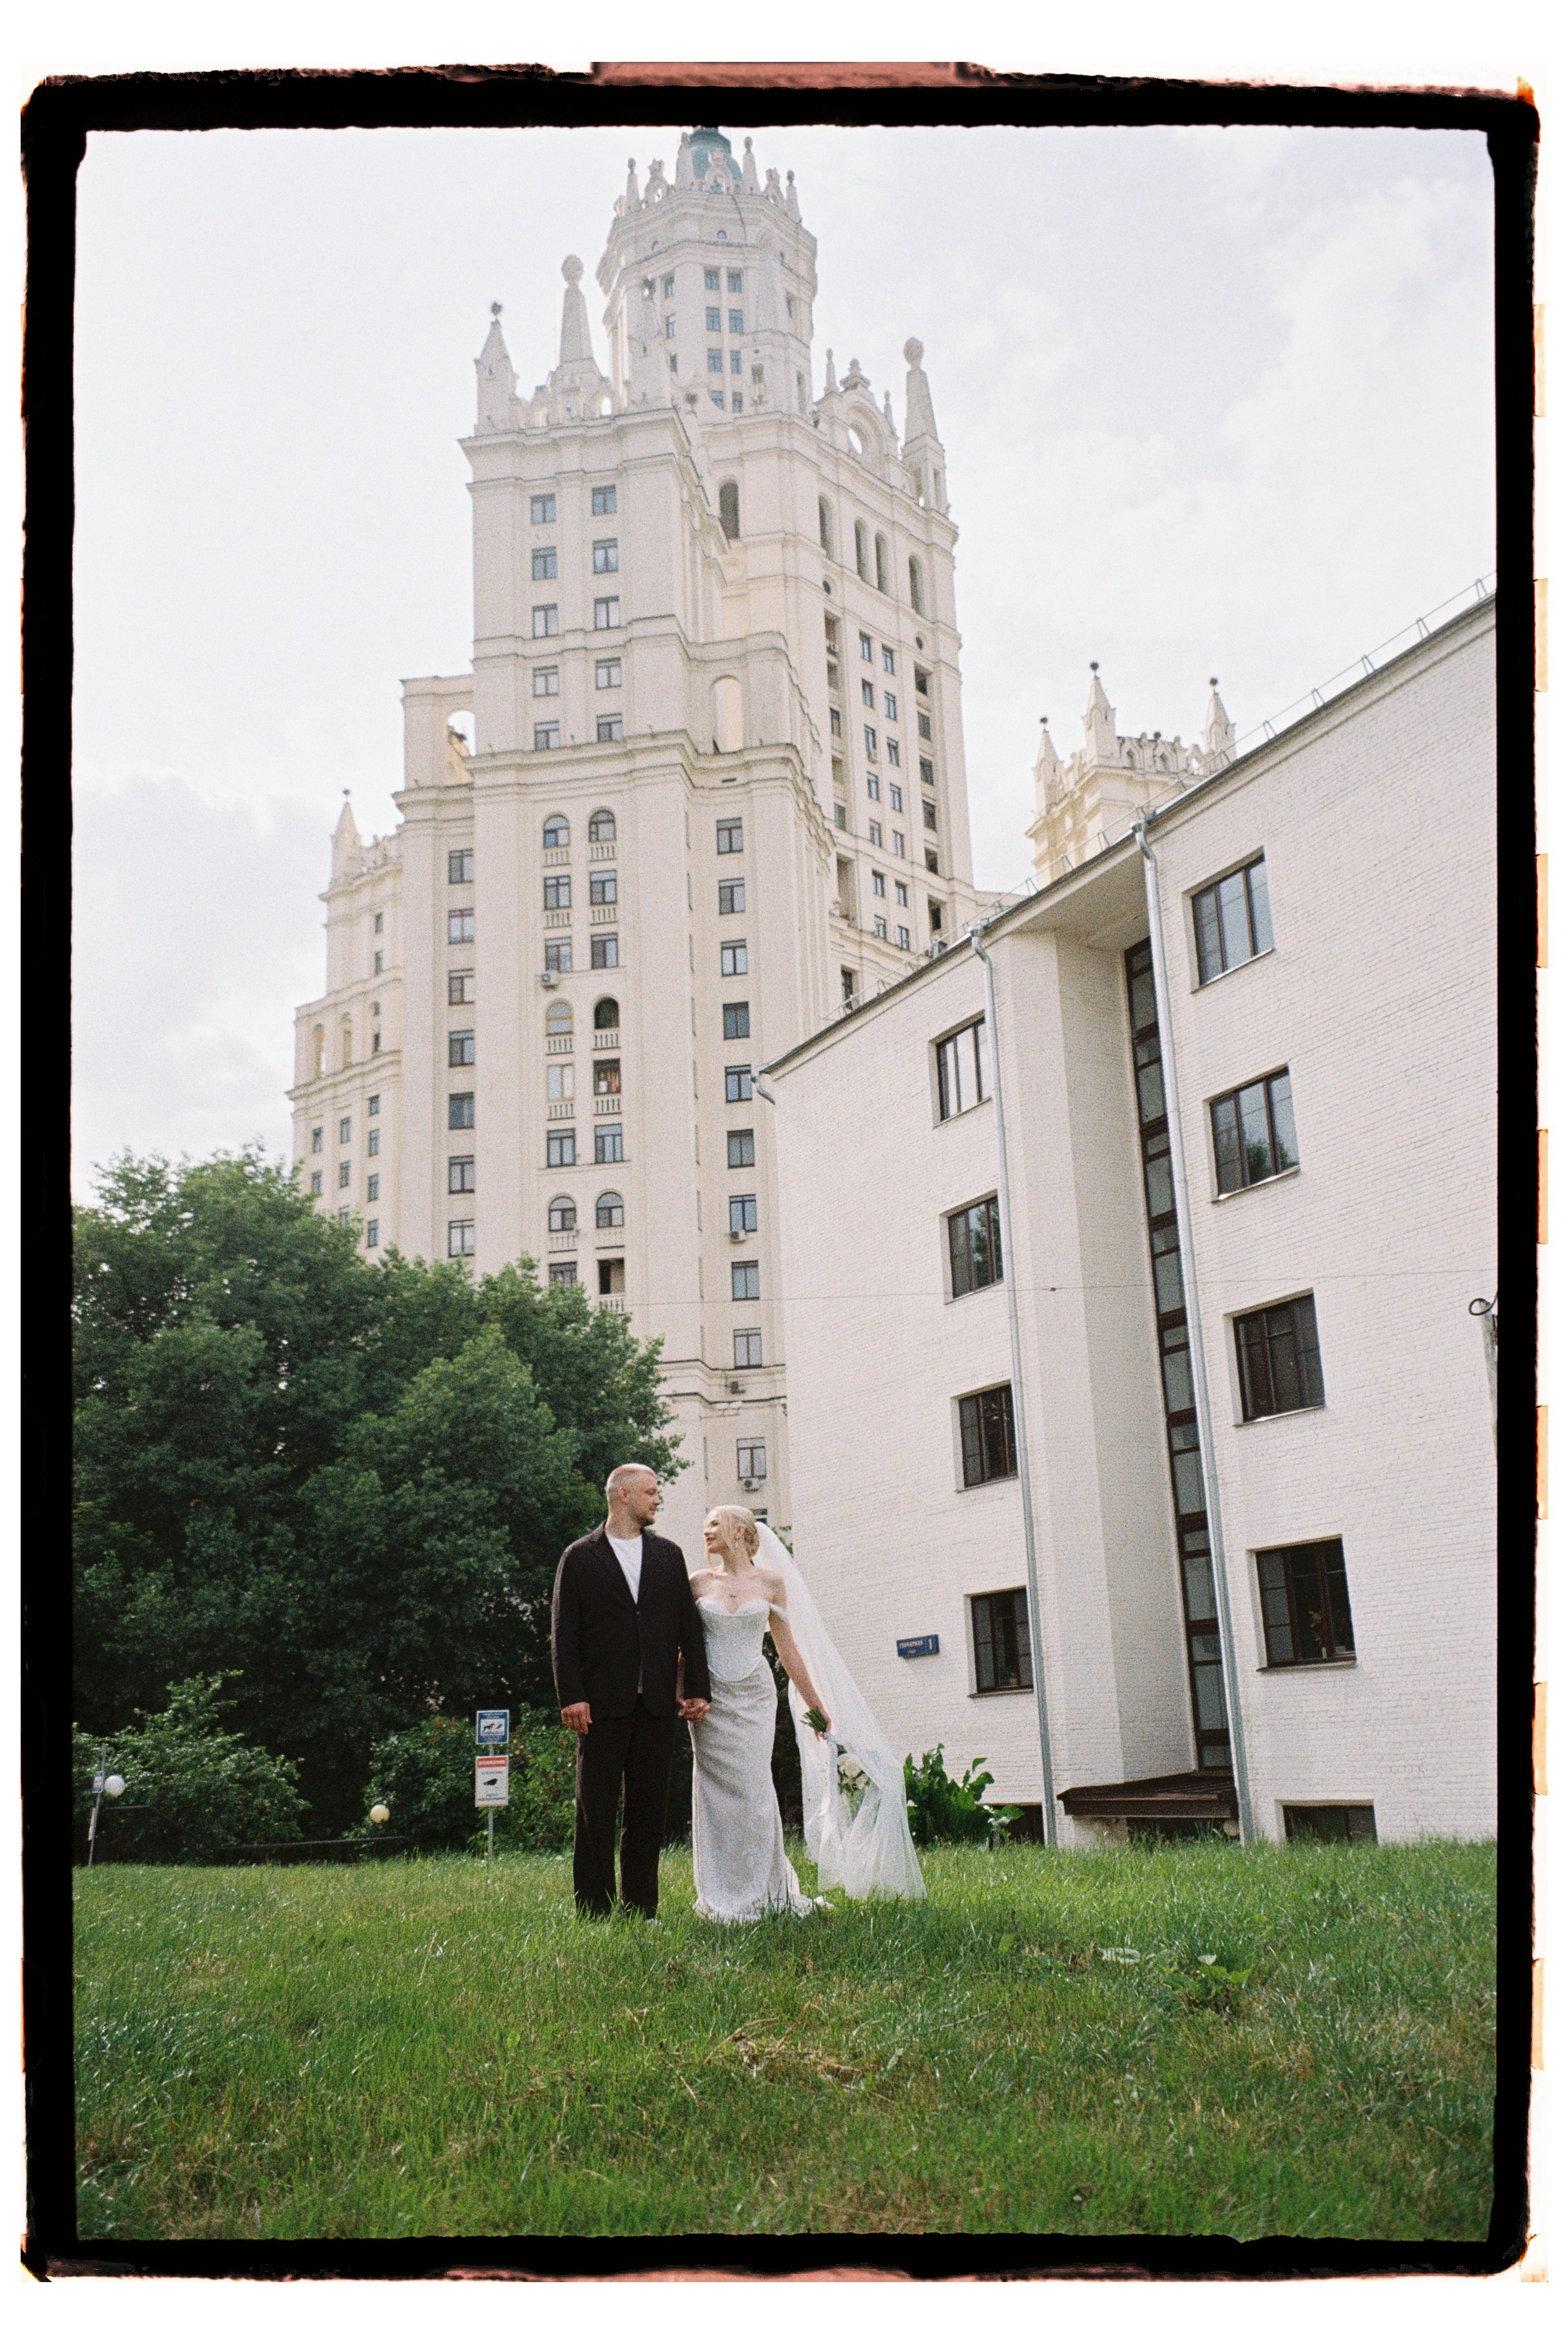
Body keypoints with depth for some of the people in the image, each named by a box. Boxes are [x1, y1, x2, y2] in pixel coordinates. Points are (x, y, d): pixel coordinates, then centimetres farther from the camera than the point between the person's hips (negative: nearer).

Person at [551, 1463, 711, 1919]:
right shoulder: (580, 1557, 3)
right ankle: (593, 1912, 4)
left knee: (649, 1810, 7)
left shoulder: (668, 1554, 14)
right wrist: (571, 1696, -11)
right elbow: (564, 1636, -1)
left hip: (657, 1704, 3)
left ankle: (641, 1909, 14)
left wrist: (696, 1688, 5)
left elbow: (688, 1626, 12)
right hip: (603, 1705, -3)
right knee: (596, 1812, -1)